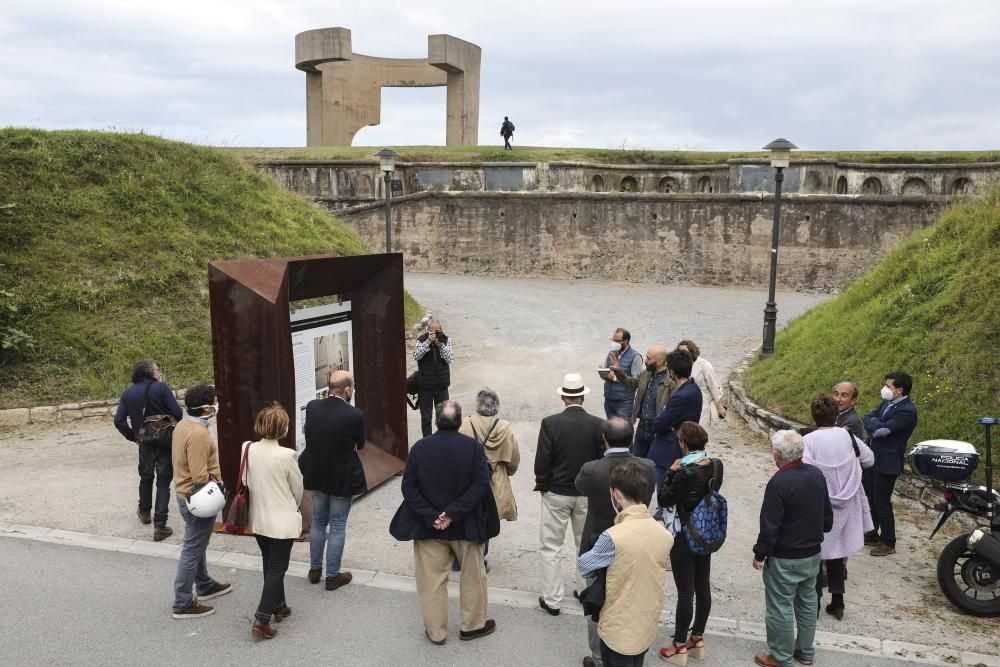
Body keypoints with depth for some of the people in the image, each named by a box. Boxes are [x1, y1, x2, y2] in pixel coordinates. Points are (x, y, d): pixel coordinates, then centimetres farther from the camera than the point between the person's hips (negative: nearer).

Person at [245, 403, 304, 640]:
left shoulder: (247, 449, -9)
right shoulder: (286, 455, -21)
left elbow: (246, 481, 4)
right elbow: (298, 489, -8)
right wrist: (293, 506, 13)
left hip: (258, 519, 6)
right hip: (282, 521, -6)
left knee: (270, 564, 21)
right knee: (277, 569, 5)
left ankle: (278, 607, 35)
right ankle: (261, 620, 2)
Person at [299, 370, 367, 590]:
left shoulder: (312, 407, -11)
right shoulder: (354, 415, -23)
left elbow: (308, 434, 3)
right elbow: (359, 444, -7)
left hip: (316, 475, 5)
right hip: (341, 479, -4)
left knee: (318, 521, 22)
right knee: (337, 526, 10)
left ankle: (315, 569, 33)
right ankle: (333, 575, 19)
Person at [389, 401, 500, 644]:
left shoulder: (419, 448, -8)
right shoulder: (473, 447, -12)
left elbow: (408, 487, -9)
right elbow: (481, 485, -18)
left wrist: (431, 517, -11)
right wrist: (453, 513, -16)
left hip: (429, 525, 1)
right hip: (465, 525, -1)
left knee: (431, 579, 13)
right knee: (473, 576, 18)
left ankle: (436, 631, 24)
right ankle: (473, 625, 31)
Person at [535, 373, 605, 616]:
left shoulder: (550, 423, -16)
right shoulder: (598, 424, -9)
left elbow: (542, 460, -13)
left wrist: (542, 485, 3)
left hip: (556, 493, -2)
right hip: (588, 495, 3)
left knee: (550, 548, 9)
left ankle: (552, 599, 13)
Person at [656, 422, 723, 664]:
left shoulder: (685, 473, -26)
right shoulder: (716, 466, -5)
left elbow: (663, 500, -15)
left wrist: (671, 472, -6)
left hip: (684, 537, -7)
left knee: (685, 591, 3)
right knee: (703, 586, 16)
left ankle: (679, 646, 15)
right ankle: (697, 638, 31)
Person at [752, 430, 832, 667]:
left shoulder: (778, 483, -25)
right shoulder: (817, 474, -3)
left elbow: (769, 526, -21)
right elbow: (827, 514, 9)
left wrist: (759, 554, -9)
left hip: (784, 559, -8)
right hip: (813, 554, 8)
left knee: (780, 608, 6)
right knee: (807, 602, 20)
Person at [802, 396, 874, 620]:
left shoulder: (809, 440, -17)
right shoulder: (847, 436, -4)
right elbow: (869, 459, 8)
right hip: (844, 506, 4)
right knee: (837, 551, 17)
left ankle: (814, 602, 15)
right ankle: (837, 602, 24)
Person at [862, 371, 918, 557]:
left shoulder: (907, 411, -20)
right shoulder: (887, 402, 8)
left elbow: (882, 430, -25)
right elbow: (868, 419, 5)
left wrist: (874, 424, -6)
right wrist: (877, 426, -15)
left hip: (887, 463, -8)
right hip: (873, 458, 8)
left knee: (882, 503, 2)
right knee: (871, 500, 19)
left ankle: (888, 543, 17)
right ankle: (871, 535, 34)